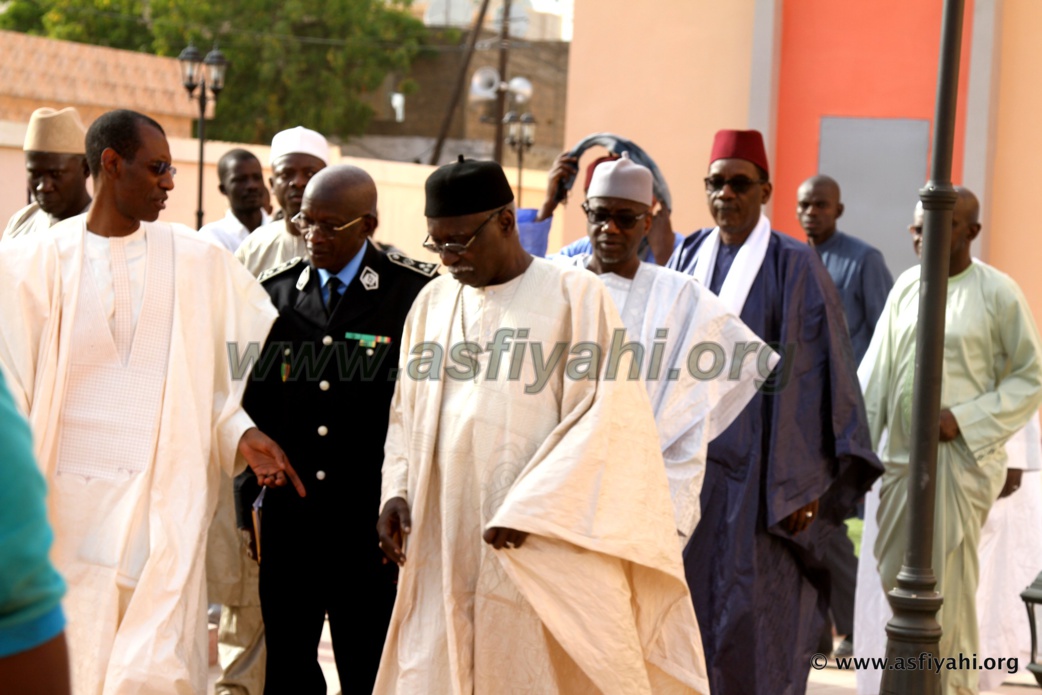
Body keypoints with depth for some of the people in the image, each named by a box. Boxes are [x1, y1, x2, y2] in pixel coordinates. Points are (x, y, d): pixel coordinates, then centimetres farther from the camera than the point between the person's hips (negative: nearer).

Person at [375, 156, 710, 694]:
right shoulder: (433, 303, 13)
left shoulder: (577, 296, -4)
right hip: (444, 553, 5)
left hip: (544, 556, -5)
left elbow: (606, 418, -11)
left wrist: (528, 510, -17)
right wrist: (397, 491, 2)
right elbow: (406, 412, 19)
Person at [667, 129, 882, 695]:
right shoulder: (688, 259, 10)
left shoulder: (795, 267, -6)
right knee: (687, 604, 6)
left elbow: (816, 378, -8)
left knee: (753, 620, -5)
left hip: (759, 470, -5)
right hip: (690, 458, 5)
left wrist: (804, 485, -13)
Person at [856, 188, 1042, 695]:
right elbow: (876, 370, 10)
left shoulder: (998, 293, -6)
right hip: (899, 454, 5)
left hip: (960, 458, -5)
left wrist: (963, 419, -13)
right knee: (894, 576, 9)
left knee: (949, 585, -2)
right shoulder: (906, 285, 8)